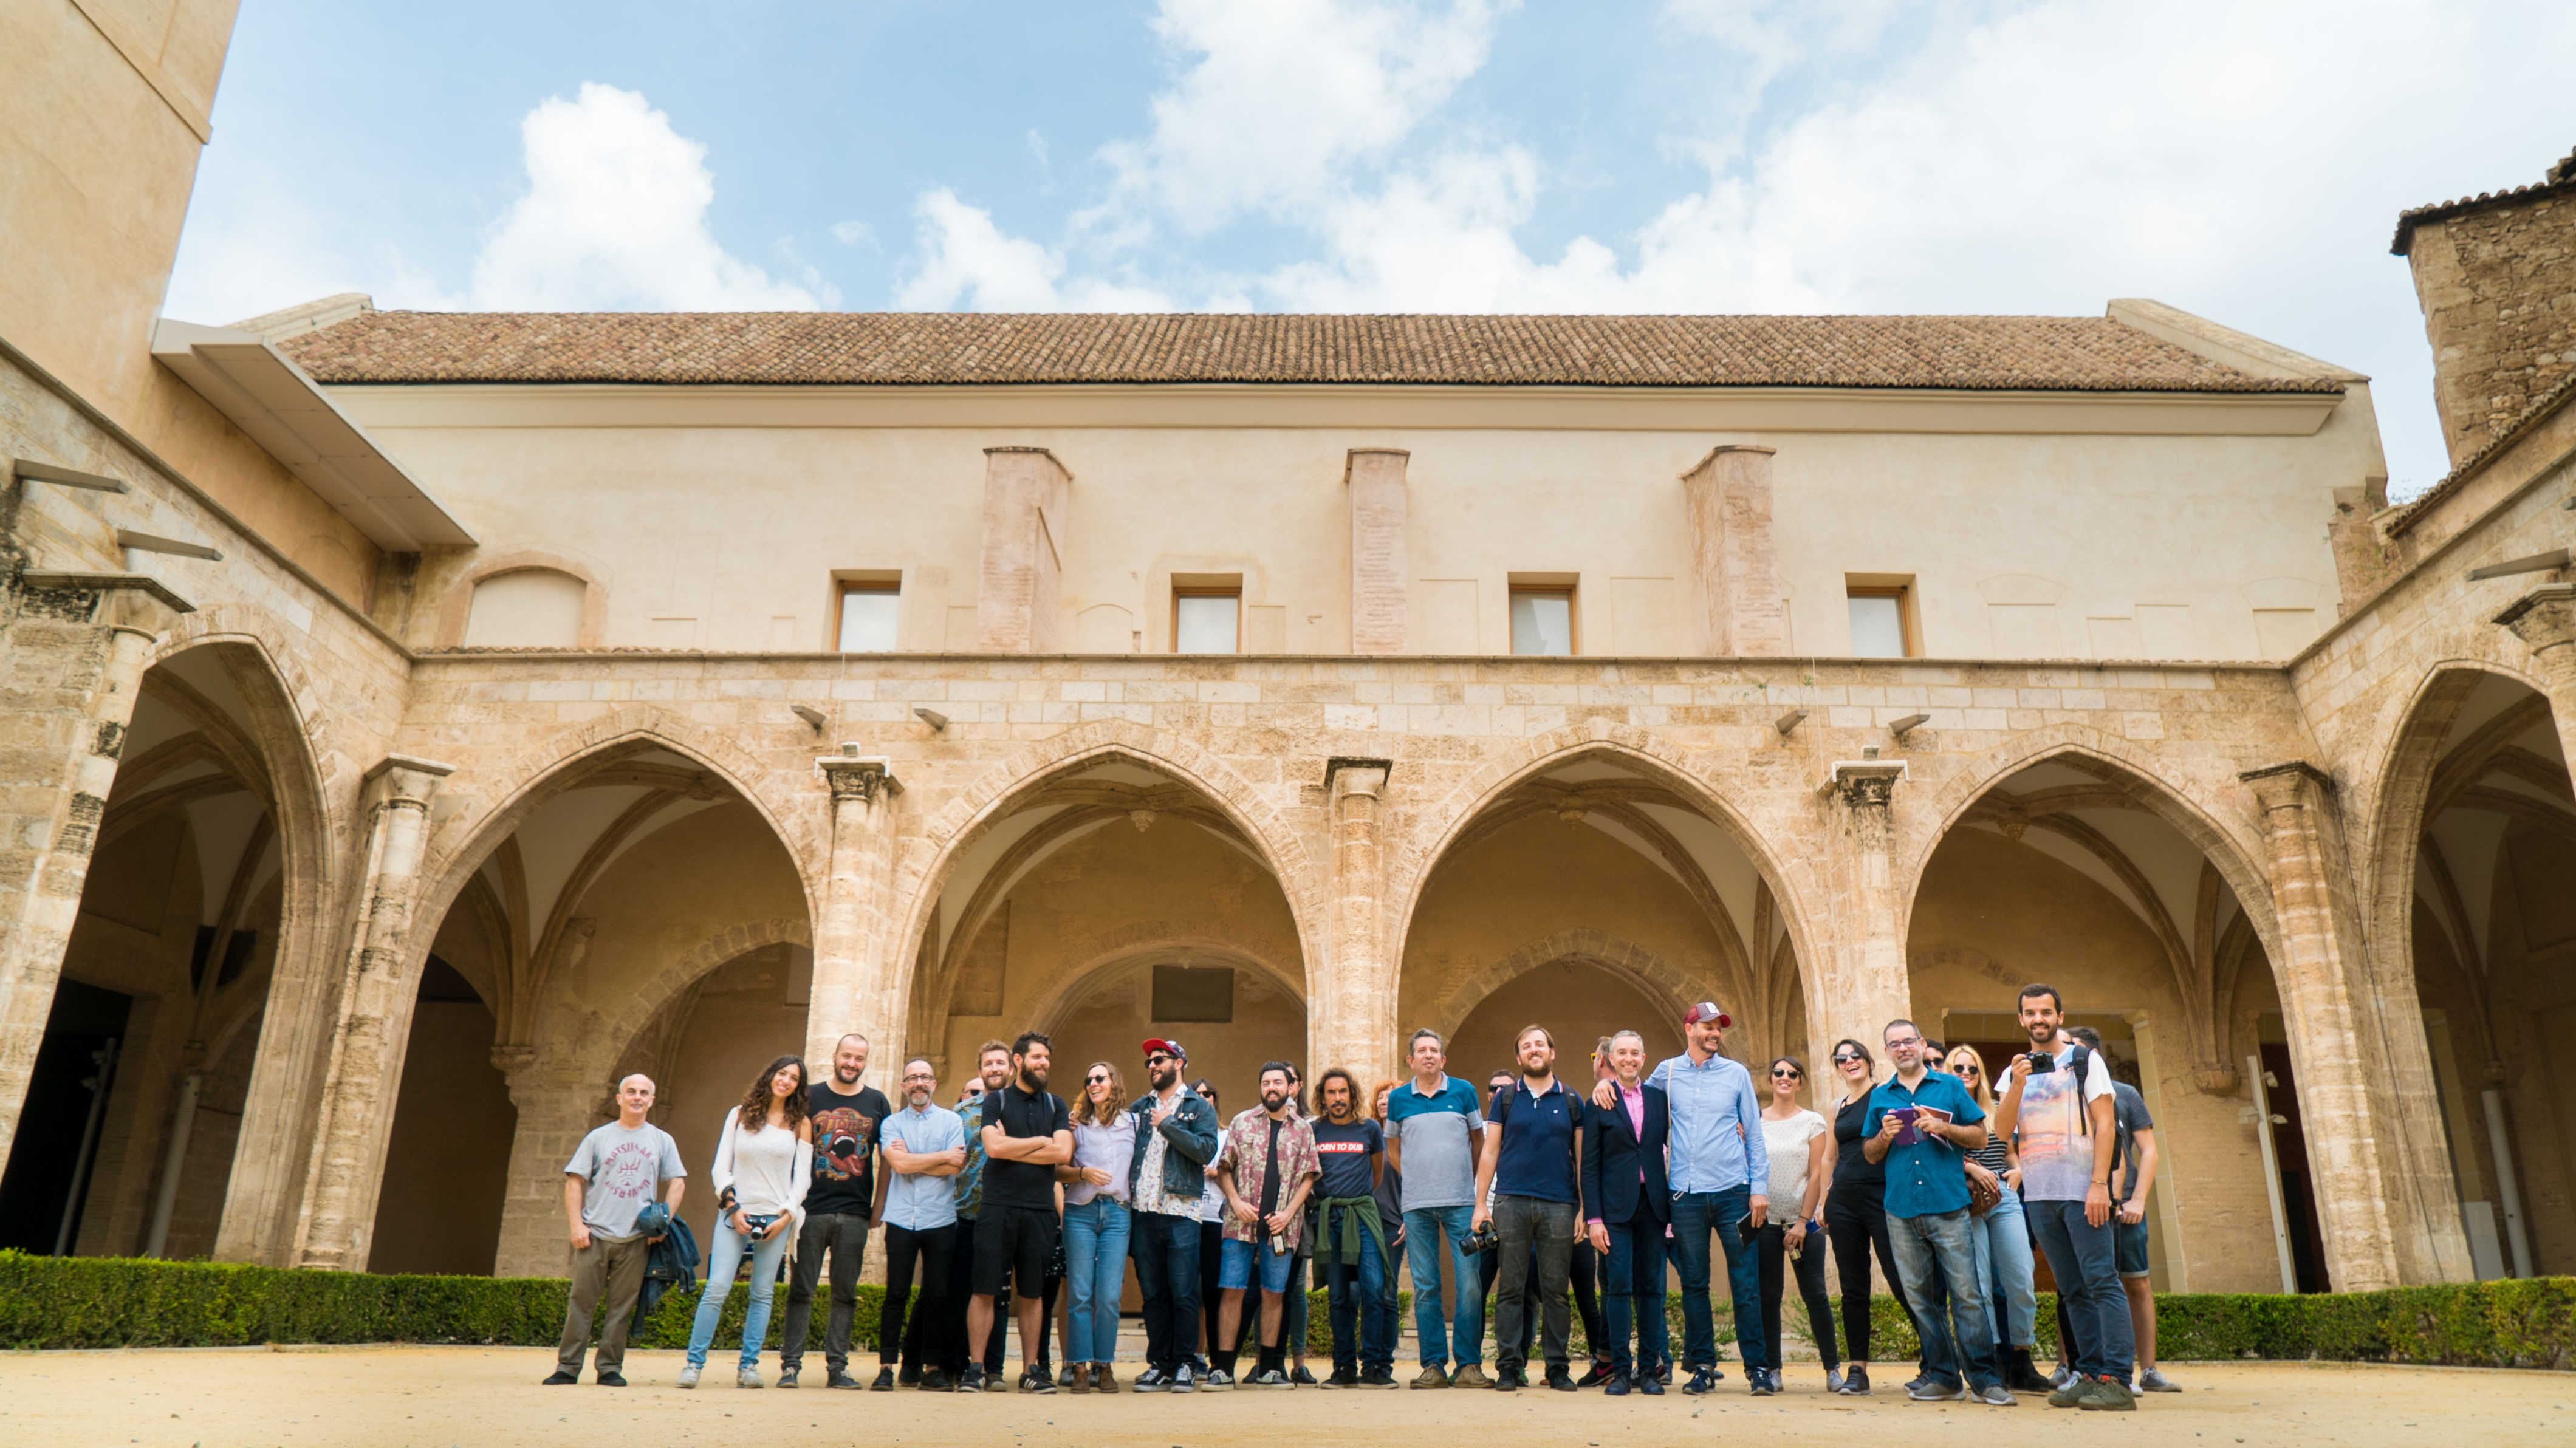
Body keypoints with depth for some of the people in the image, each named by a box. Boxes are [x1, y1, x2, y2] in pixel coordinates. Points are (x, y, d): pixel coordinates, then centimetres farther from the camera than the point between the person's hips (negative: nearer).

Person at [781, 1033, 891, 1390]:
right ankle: (790, 1364, 7)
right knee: (801, 1291, 0)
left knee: (845, 1294, 5)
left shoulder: (877, 1103, 8)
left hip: (855, 1215, 1)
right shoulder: (810, 1097, 5)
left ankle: (837, 1367, 11)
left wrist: (878, 1208, 5)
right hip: (811, 1210, -1)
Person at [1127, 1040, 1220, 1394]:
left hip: (1181, 1210, -3)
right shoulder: (1139, 1108, 17)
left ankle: (1183, 1364, 6)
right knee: (1152, 1294, 6)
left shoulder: (1198, 1106, 5)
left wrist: (1167, 1125, -10)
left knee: (1183, 1293, -3)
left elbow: (1207, 1150, -9)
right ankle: (1158, 1363, 13)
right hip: (1143, 1209, 3)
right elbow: (1124, 1150, 16)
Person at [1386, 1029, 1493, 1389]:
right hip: (1416, 1207, 1)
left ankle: (1469, 1364, 2)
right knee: (1425, 1288, 2)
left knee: (1470, 1284, -5)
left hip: (1461, 1202, -1)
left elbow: (1479, 1142, 15)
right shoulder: (1399, 1099, 8)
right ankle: (1434, 1365, 8)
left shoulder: (1464, 1092, 6)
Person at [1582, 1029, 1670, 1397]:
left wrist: (1672, 1207, 5)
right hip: (1616, 1207, -3)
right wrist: (1593, 1218, -7)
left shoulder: (1659, 1098, 10)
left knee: (1651, 1287, 5)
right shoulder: (1599, 1104, 2)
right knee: (1619, 1286, -5)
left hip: (1653, 1205, 3)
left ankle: (1649, 1369, 13)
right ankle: (1620, 1369, 3)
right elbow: (1589, 1166, 0)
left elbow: (1670, 1151, 12)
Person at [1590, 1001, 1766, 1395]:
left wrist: (1759, 1187, 0)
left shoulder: (1736, 1074, 8)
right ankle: (1702, 1366, 15)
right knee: (1694, 1284, 5)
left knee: (1746, 1283, -1)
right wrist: (1607, 1082, 5)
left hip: (1733, 1192, -1)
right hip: (1686, 1195, 1)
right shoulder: (1667, 1073, 8)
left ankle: (1758, 1367, 6)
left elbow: (1754, 1134, 8)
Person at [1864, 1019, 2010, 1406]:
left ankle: (1984, 1378, -1)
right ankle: (1942, 1376, 13)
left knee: (1966, 1292, -7)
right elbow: (1870, 1154, 18)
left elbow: (1980, 1137, 6)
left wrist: (1943, 1128, -10)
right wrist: (1885, 1135, -3)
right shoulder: (1880, 1096, 15)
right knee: (1921, 1297, 5)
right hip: (1901, 1210, 3)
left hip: (1948, 1204, -3)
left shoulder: (1950, 1086, 9)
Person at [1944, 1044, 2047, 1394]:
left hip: (2004, 1198, 4)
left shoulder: (1996, 1111, 20)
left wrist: (2017, 1170, 8)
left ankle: (2021, 1364, 6)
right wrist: (1971, 1167, -16)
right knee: (1979, 1282, -6)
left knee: (2021, 1279, -3)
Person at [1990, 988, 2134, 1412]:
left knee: (2102, 1282, -9)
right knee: (2073, 1290, 9)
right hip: (2039, 1194, 5)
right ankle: (2089, 1374, 13)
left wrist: (2099, 1185, -14)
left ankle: (2116, 1380, -11)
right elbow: (2003, 1129, 3)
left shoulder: (2085, 1060, 2)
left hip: (2082, 1191, -5)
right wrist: (2017, 1085, -13)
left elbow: (2105, 1124, -4)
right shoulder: (2015, 1070, 15)